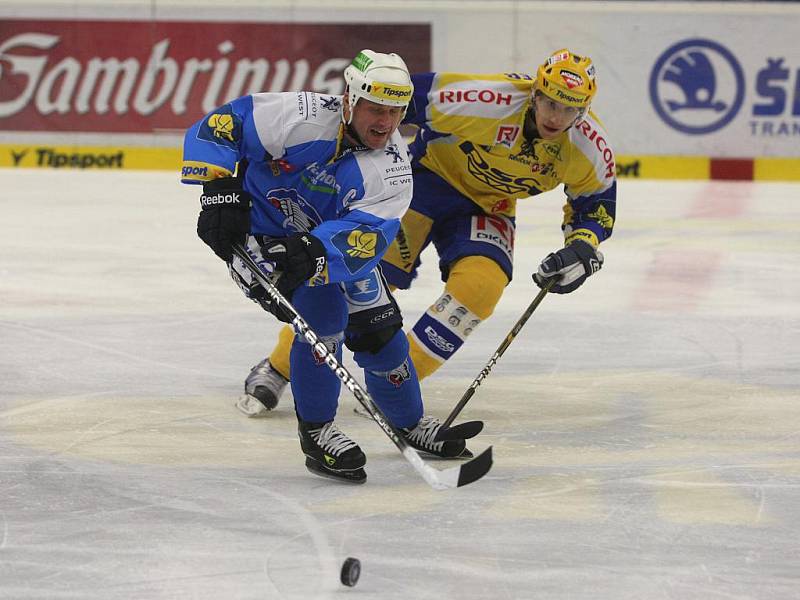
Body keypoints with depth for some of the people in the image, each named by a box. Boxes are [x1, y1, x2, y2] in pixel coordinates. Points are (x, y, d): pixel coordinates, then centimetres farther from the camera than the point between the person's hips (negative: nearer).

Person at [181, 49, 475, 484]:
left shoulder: (393, 168, -19)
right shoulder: (303, 118, -30)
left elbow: (364, 235, -34)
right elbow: (216, 127, -27)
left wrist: (314, 253, -52)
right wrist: (220, 190, -37)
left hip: (332, 235, 5)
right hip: (257, 231, -5)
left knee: (379, 326, 7)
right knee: (323, 313, -23)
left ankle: (410, 423, 33)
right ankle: (315, 433, -6)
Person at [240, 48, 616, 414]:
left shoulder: (591, 146, -19)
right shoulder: (488, 101, -33)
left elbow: (596, 204, 0)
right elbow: (402, 99, -23)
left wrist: (581, 248, -18)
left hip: (487, 204, 4)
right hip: (432, 173, -3)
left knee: (481, 284, -23)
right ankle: (277, 370, -3)